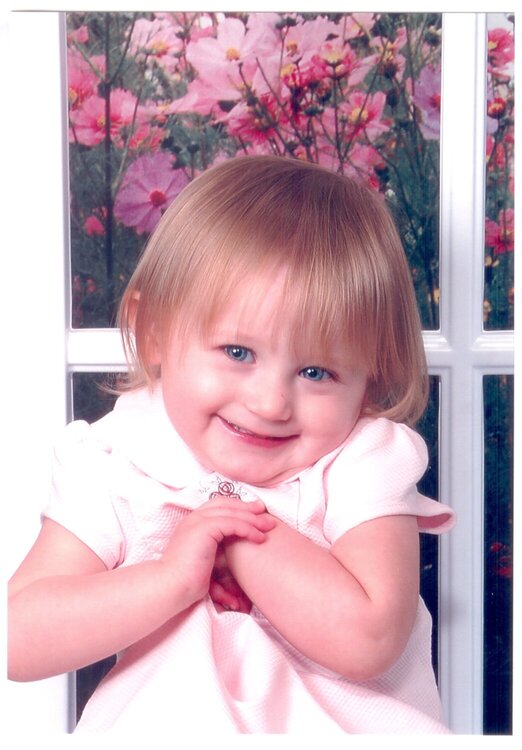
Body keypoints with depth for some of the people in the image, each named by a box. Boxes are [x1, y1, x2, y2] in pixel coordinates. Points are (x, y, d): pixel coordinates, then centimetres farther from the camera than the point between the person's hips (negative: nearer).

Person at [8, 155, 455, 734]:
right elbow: (17, 643, -13)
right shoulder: (114, 463, -8)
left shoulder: (367, 460, -11)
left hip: (348, 723, 0)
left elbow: (368, 641, -23)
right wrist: (172, 578, -24)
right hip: (165, 724, 1)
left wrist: (238, 521, -21)